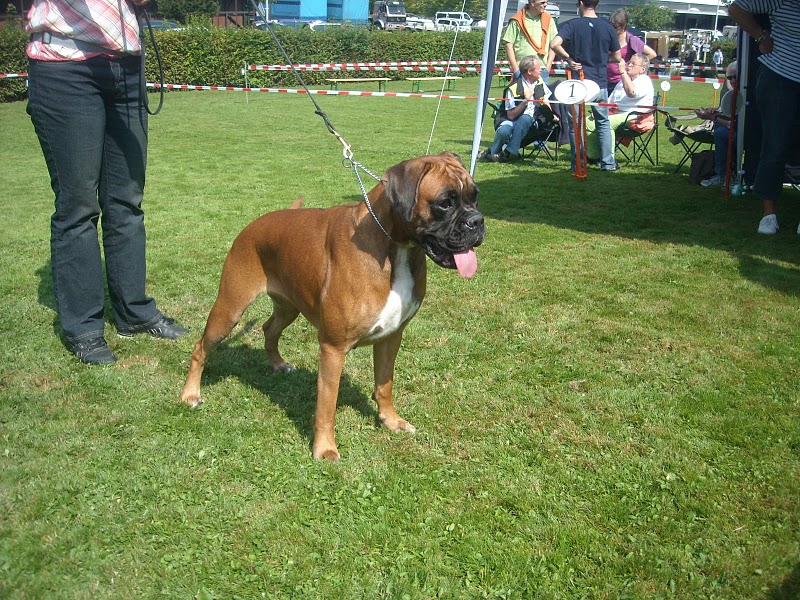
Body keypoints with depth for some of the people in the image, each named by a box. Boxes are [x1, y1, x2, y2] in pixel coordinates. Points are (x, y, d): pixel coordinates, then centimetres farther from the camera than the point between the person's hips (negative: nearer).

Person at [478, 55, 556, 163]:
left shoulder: (540, 81, 2)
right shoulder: (514, 88, -15)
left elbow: (545, 101, 18)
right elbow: (511, 115, -16)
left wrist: (552, 115, -1)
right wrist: (526, 100, -25)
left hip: (531, 121, 3)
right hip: (511, 121, -3)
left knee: (525, 118, -34)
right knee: (503, 131, -36)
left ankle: (510, 153, -26)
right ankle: (492, 152, -5)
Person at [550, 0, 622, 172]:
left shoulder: (572, 25, -5)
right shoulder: (607, 27, 2)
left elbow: (554, 44, -21)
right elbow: (617, 58, 7)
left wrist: (569, 58, -7)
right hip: (600, 84, 2)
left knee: (575, 124, 10)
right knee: (603, 123, 16)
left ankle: (578, 164, 10)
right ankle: (608, 162, 14)